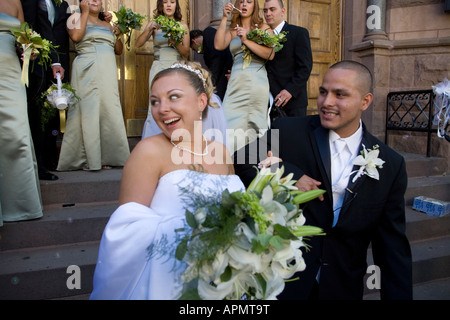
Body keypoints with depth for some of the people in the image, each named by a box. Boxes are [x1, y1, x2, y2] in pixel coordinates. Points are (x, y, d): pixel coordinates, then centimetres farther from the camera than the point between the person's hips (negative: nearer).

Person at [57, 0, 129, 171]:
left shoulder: (108, 25, 24)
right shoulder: (77, 17, 11)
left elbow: (119, 51, 23)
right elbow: (76, 36, -10)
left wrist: (118, 35, 6)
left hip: (108, 72, 5)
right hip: (87, 70, -4)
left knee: (109, 110, -2)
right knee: (88, 110, -8)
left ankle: (105, 157, 4)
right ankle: (87, 159, -3)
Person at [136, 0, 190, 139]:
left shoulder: (183, 26, 11)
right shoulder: (154, 24, 10)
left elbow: (186, 54, 7)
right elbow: (138, 44, 0)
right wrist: (149, 29, -14)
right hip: (159, 69, -1)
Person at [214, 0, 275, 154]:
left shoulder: (263, 28, 12)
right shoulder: (231, 30, 18)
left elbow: (270, 54, -3)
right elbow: (218, 45, -1)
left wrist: (247, 41, -9)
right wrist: (224, 18, -1)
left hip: (257, 82, -2)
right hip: (236, 82, 2)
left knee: (253, 127, -5)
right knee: (231, 123, -7)